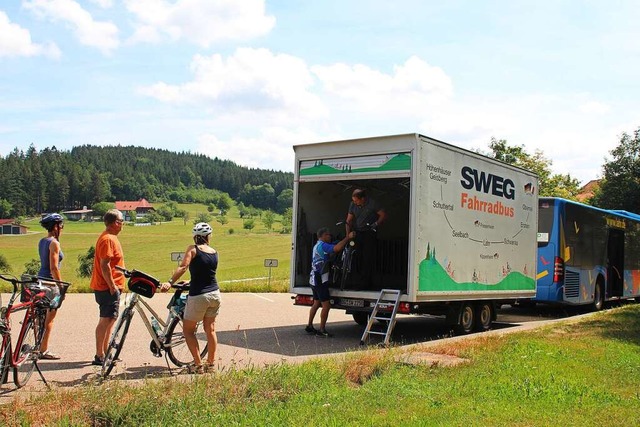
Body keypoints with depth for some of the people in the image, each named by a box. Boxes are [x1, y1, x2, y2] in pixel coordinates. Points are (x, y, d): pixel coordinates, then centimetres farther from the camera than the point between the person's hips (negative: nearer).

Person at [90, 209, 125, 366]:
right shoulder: (108, 239, -17)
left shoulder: (109, 237, 17)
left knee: (110, 319, 16)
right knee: (106, 320, -8)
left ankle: (105, 353, 24)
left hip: (110, 287, 11)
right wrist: (112, 286, -22)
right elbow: (104, 265, -23)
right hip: (108, 288, -11)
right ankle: (99, 356, -4)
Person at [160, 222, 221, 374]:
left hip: (198, 296, -5)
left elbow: (183, 267, -21)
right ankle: (211, 364, 18)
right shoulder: (214, 253, 6)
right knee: (210, 329, 15)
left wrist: (170, 283, -26)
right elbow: (208, 272, 12)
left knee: (188, 330, 9)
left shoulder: (193, 249, -7)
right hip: (215, 294, 5)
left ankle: (198, 365, 4)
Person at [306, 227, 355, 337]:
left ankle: (309, 326, 22)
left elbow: (334, 247, 19)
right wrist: (348, 237, -27)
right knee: (326, 305, -7)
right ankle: (322, 330, -4)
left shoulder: (317, 245, 18)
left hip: (314, 280, 10)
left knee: (316, 303, 17)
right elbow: (336, 248, -32)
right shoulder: (322, 245, -15)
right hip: (320, 280, -10)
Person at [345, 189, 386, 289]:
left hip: (369, 233, -4)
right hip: (357, 233, 4)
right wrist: (348, 235, -3)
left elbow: (383, 215, -2)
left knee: (368, 259, -8)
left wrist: (376, 224, -16)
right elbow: (349, 221, 6)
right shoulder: (353, 205, 0)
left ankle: (366, 283, -2)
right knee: (358, 258, 1)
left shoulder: (372, 204, -12)